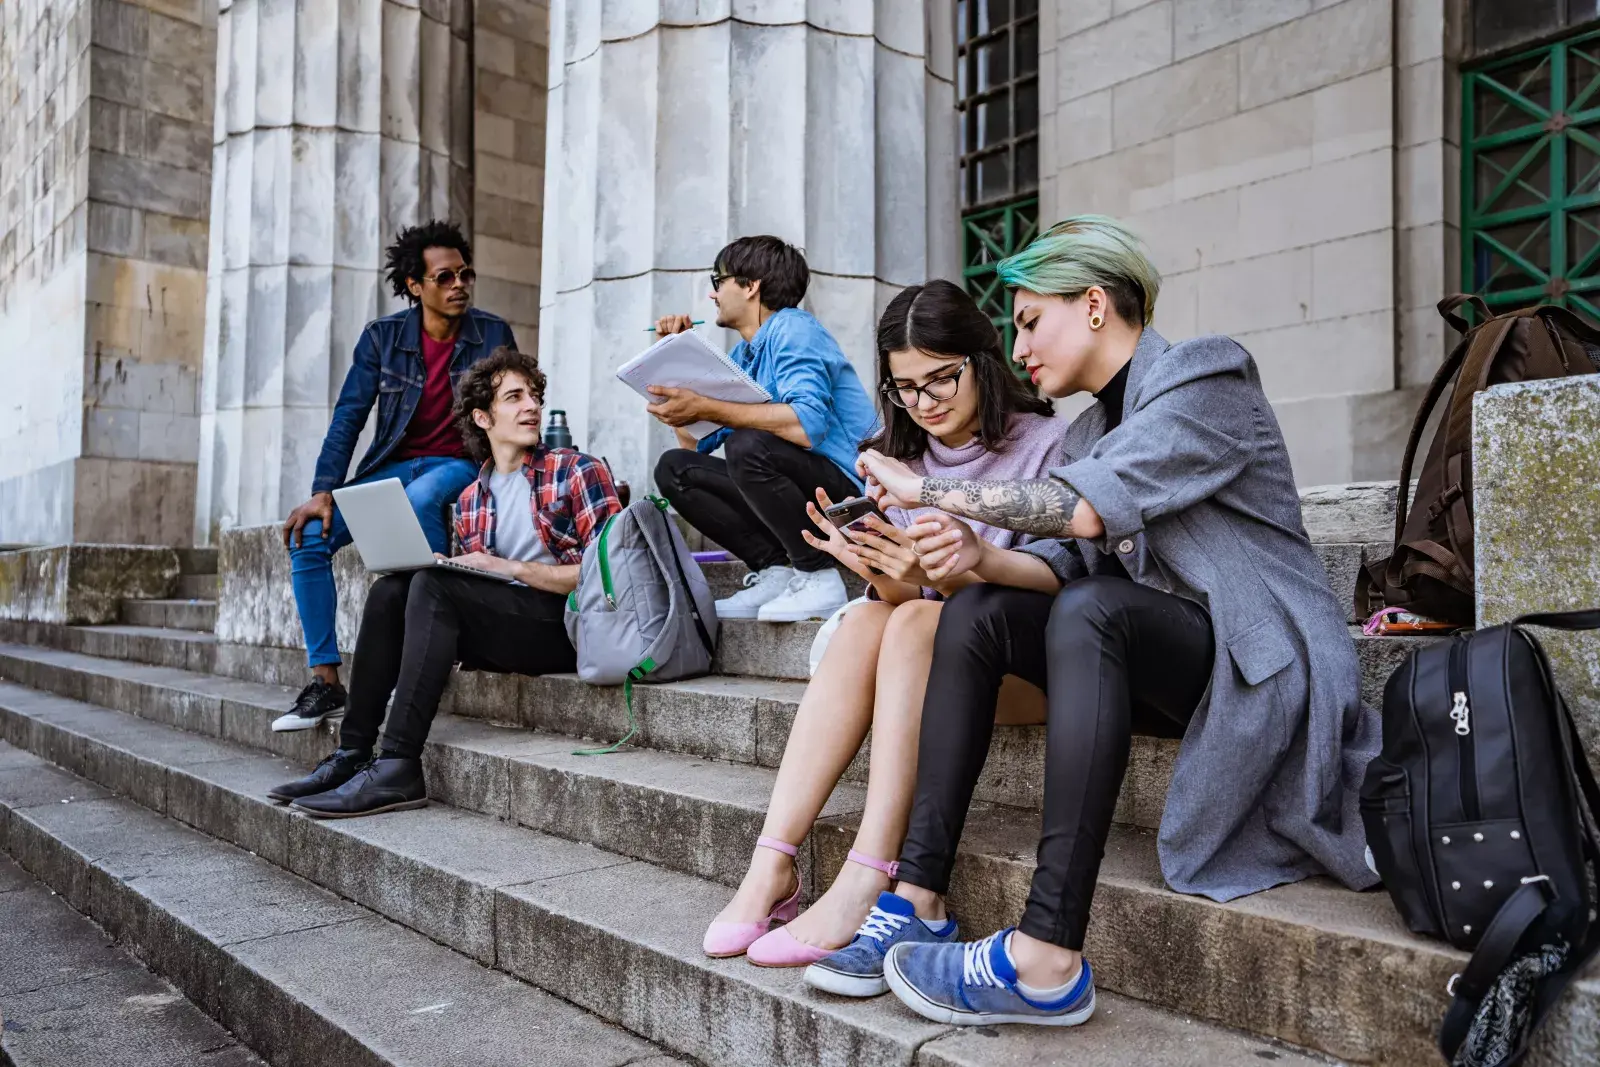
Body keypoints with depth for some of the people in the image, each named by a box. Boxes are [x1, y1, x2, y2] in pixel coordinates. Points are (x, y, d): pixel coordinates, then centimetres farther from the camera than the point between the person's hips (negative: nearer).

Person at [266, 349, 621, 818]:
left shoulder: (577, 471, 0)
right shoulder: (471, 501, 16)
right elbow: (471, 591, 16)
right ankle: (353, 755, -12)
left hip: (568, 626, -6)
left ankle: (398, 768, -28)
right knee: (389, 591, -12)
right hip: (500, 632, 6)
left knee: (434, 584, -24)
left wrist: (512, 569, -15)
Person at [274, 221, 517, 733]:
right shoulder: (383, 335, 0)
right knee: (309, 536, -17)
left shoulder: (492, 334, -3)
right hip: (391, 466, 3)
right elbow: (349, 415, -2)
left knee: (418, 499, -38)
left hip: (459, 466, -3)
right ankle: (325, 680, -11)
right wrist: (323, 491, -13)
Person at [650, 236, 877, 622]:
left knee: (747, 445, -32)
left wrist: (705, 408, -28)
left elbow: (808, 425, -30)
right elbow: (695, 446, 12)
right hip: (795, 489, 9)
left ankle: (818, 577, -17)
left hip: (849, 488, -8)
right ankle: (776, 568, -5)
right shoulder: (742, 355, 15)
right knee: (673, 467, 2)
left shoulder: (793, 329, -11)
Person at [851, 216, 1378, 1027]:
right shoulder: (1096, 426, 15)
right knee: (974, 614, -10)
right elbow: (1066, 563, 3)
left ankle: (1049, 958, -36)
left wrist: (925, 488, -20)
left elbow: (1088, 506, -26)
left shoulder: (1203, 381, -10)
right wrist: (983, 558, -18)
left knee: (1090, 613, -35)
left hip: (1259, 662, -8)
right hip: (1165, 659, 8)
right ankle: (921, 894, -16)